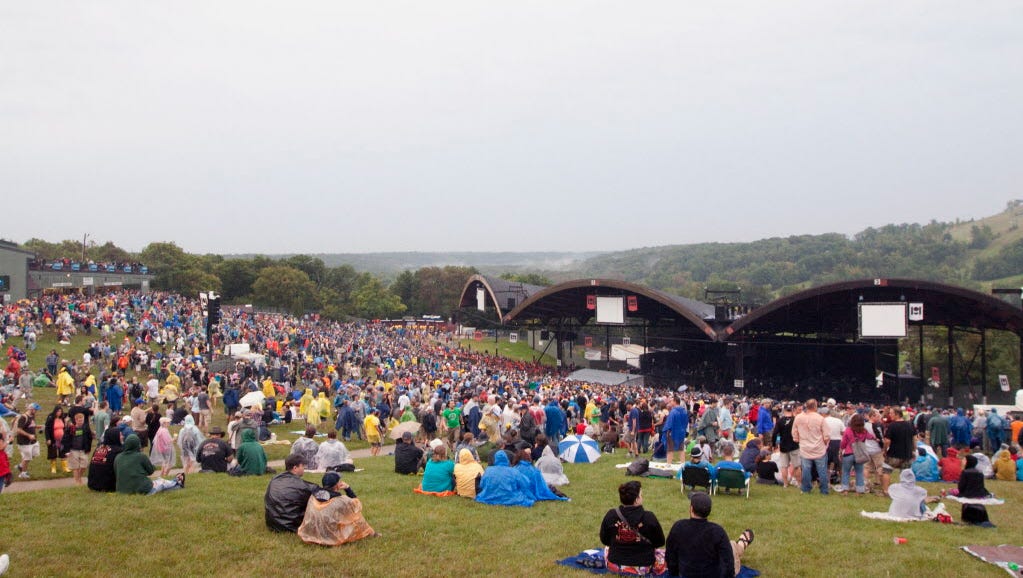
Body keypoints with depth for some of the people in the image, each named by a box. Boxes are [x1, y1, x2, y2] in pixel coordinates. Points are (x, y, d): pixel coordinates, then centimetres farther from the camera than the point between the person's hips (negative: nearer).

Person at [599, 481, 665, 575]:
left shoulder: (610, 515, -15)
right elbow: (660, 542, -7)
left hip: (615, 567, 2)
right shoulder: (649, 518, -21)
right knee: (663, 553, 28)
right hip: (643, 568, -2)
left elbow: (604, 540, -1)